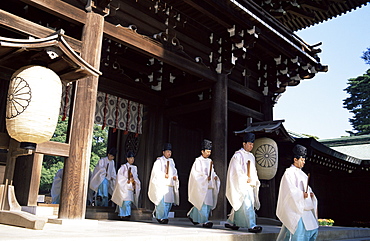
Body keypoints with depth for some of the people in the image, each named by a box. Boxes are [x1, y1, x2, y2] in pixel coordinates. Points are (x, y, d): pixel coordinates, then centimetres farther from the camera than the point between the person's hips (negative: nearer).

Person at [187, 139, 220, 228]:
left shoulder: (210, 161, 14)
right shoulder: (198, 161, -6)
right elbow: (195, 173, -12)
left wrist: (215, 176, -3)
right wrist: (205, 177, -23)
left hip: (208, 186, 7)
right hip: (200, 186, -7)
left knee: (208, 203, 11)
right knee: (203, 203, -11)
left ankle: (192, 216, 30)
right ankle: (205, 221, -6)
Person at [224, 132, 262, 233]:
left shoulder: (251, 156, 16)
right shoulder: (238, 155, -8)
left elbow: (253, 171, 19)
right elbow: (237, 171, -13)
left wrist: (254, 181, 6)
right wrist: (246, 179, -15)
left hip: (249, 185, 8)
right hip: (241, 185, -8)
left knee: (239, 206, 13)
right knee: (247, 205, -14)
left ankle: (230, 222, 24)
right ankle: (251, 226, -13)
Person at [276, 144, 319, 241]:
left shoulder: (301, 173, 18)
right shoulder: (289, 173, -10)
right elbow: (290, 190, -18)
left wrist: (310, 193, 3)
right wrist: (302, 194, -21)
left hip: (304, 207, 9)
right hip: (294, 206, -9)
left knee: (313, 228, 7)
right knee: (298, 228, -10)